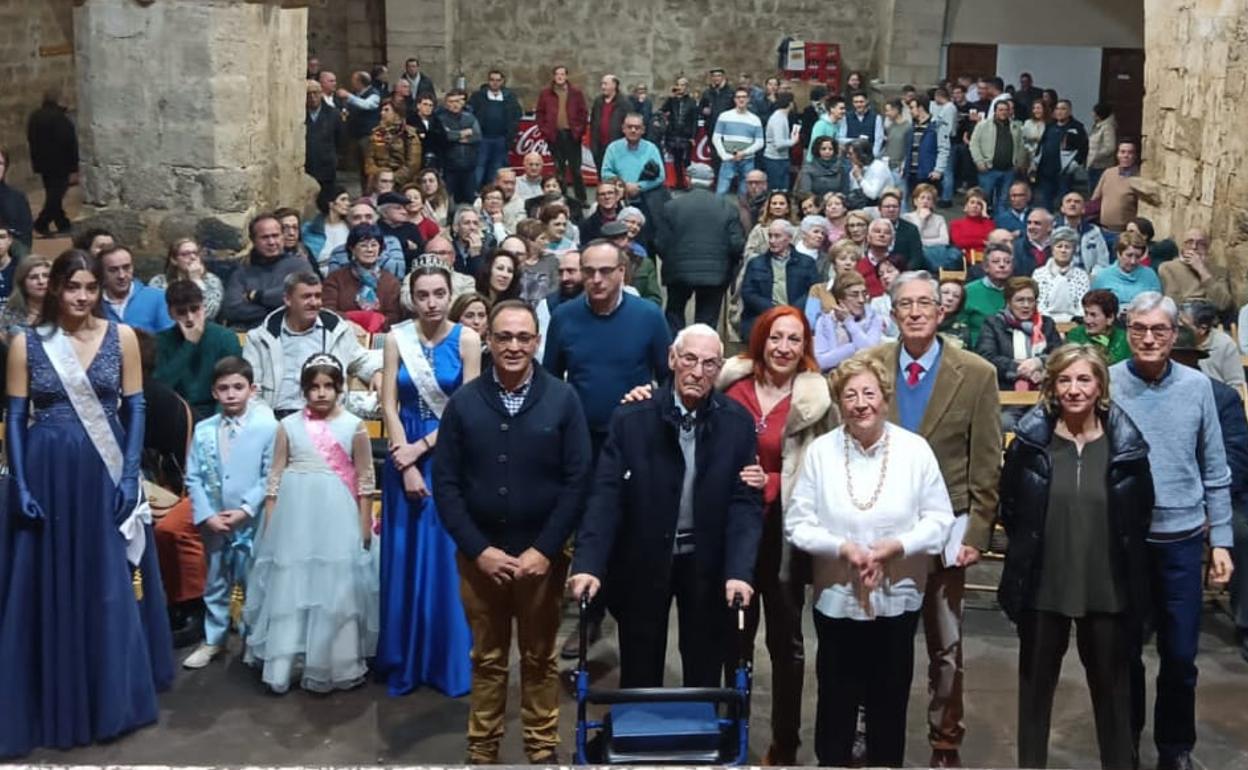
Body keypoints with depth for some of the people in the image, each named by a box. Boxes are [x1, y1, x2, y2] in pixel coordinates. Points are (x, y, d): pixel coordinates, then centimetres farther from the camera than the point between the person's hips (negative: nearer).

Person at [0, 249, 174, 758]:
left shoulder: (121, 337, 2)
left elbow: (135, 408, 1)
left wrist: (130, 475, -8)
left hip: (106, 474, 0)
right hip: (47, 474, 0)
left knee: (113, 584, 6)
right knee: (50, 586, 5)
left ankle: (113, 695, 20)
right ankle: (56, 701, 17)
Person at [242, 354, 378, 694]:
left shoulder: (353, 426, -1)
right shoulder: (289, 425, 3)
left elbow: (365, 482, 1)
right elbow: (274, 478, 5)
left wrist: (364, 527, -1)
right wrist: (270, 526, 2)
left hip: (335, 519, -1)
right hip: (293, 517, 2)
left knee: (335, 589, 3)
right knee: (288, 588, 7)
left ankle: (333, 665, 16)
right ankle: (283, 664, 17)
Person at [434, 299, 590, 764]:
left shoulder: (563, 399, -4)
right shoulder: (463, 403, -1)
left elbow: (578, 480, -6)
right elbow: (446, 484, -1)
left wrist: (544, 549, -11)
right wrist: (478, 549, -9)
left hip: (542, 554, -1)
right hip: (480, 555, 1)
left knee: (540, 657, 11)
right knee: (487, 658, 12)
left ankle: (542, 747, 26)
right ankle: (482, 747, 26)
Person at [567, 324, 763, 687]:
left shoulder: (737, 423, -6)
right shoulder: (631, 419, -10)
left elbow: (745, 502, -9)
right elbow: (606, 496, -13)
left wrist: (739, 571, -21)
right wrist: (588, 563, -24)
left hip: (707, 564, 1)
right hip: (642, 562, -1)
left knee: (705, 676, 13)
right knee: (639, 676, 12)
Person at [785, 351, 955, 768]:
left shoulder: (915, 448, -7)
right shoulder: (820, 451, -7)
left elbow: (939, 520, -4)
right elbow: (797, 524, -6)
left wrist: (894, 547, -19)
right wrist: (842, 548, -20)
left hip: (897, 596, 0)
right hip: (836, 596, 0)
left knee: (890, 697, 15)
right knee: (836, 696, 13)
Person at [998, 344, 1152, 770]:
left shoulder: (1125, 444, -5)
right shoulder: (1030, 439, -7)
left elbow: (1141, 514, 6)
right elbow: (1008, 507, 5)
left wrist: (1119, 556, 6)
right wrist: (1030, 547, 6)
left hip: (1108, 587, 0)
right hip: (1043, 585, 0)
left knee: (1111, 684, 14)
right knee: (1036, 682, 14)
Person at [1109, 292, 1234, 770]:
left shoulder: (1197, 386, -1)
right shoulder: (1106, 384, -6)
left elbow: (1215, 472, 3)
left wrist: (1221, 541, 1)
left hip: (1181, 538, 1)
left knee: (1180, 654, 8)